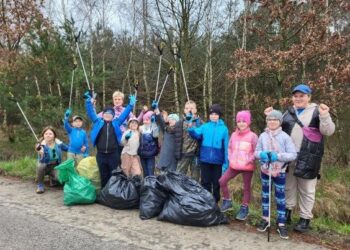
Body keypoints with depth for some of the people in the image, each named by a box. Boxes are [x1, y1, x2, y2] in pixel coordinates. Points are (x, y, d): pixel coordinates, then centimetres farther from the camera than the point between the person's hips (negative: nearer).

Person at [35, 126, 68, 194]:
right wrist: (41, 153, -49)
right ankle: (40, 185, -12)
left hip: (55, 166, 2)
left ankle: (52, 178, 13)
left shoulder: (59, 143, -11)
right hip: (46, 166, -1)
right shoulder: (42, 145, -20)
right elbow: (42, 161, -30)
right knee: (40, 165, -36)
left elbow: (68, 148, 7)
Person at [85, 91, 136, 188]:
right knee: (103, 176, 12)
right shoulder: (98, 122, 7)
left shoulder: (116, 123, 8)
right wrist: (88, 101, -9)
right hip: (101, 155, 0)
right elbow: (91, 112, 2)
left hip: (114, 154, 0)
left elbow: (124, 114, 7)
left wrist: (131, 105, -2)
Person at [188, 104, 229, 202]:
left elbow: (226, 146, -1)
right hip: (205, 159, 1)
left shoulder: (224, 129, -1)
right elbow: (197, 134, -13)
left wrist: (226, 162, -3)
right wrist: (191, 129, -35)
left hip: (217, 160, -1)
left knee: (216, 182, 12)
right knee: (205, 181, 11)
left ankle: (215, 202, 27)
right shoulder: (205, 126, 2)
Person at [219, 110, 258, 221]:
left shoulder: (252, 136, -8)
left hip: (247, 166, -4)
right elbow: (229, 148, 14)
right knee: (222, 181, 0)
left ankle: (244, 208, 23)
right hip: (234, 165, 4)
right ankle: (227, 201, 18)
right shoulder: (234, 135, 5)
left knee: (246, 187, 8)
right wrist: (230, 158, 2)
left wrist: (249, 161, -15)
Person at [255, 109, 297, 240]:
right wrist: (261, 154, -20)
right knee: (265, 195, 14)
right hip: (265, 170, 3)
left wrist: (278, 156, -25)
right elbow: (256, 152, 3)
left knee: (280, 198, 3)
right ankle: (265, 219, 30)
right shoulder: (263, 136, -3)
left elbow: (293, 155, -12)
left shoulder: (285, 137, -10)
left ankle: (281, 224, 14)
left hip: (280, 172, -3)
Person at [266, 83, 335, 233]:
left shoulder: (317, 111, 0)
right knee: (288, 186, 14)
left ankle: (305, 219, 16)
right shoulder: (289, 112, 13)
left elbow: (328, 131, -10)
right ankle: (287, 212, 28)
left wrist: (325, 116, -25)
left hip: (307, 159, -4)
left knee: (306, 190, 5)